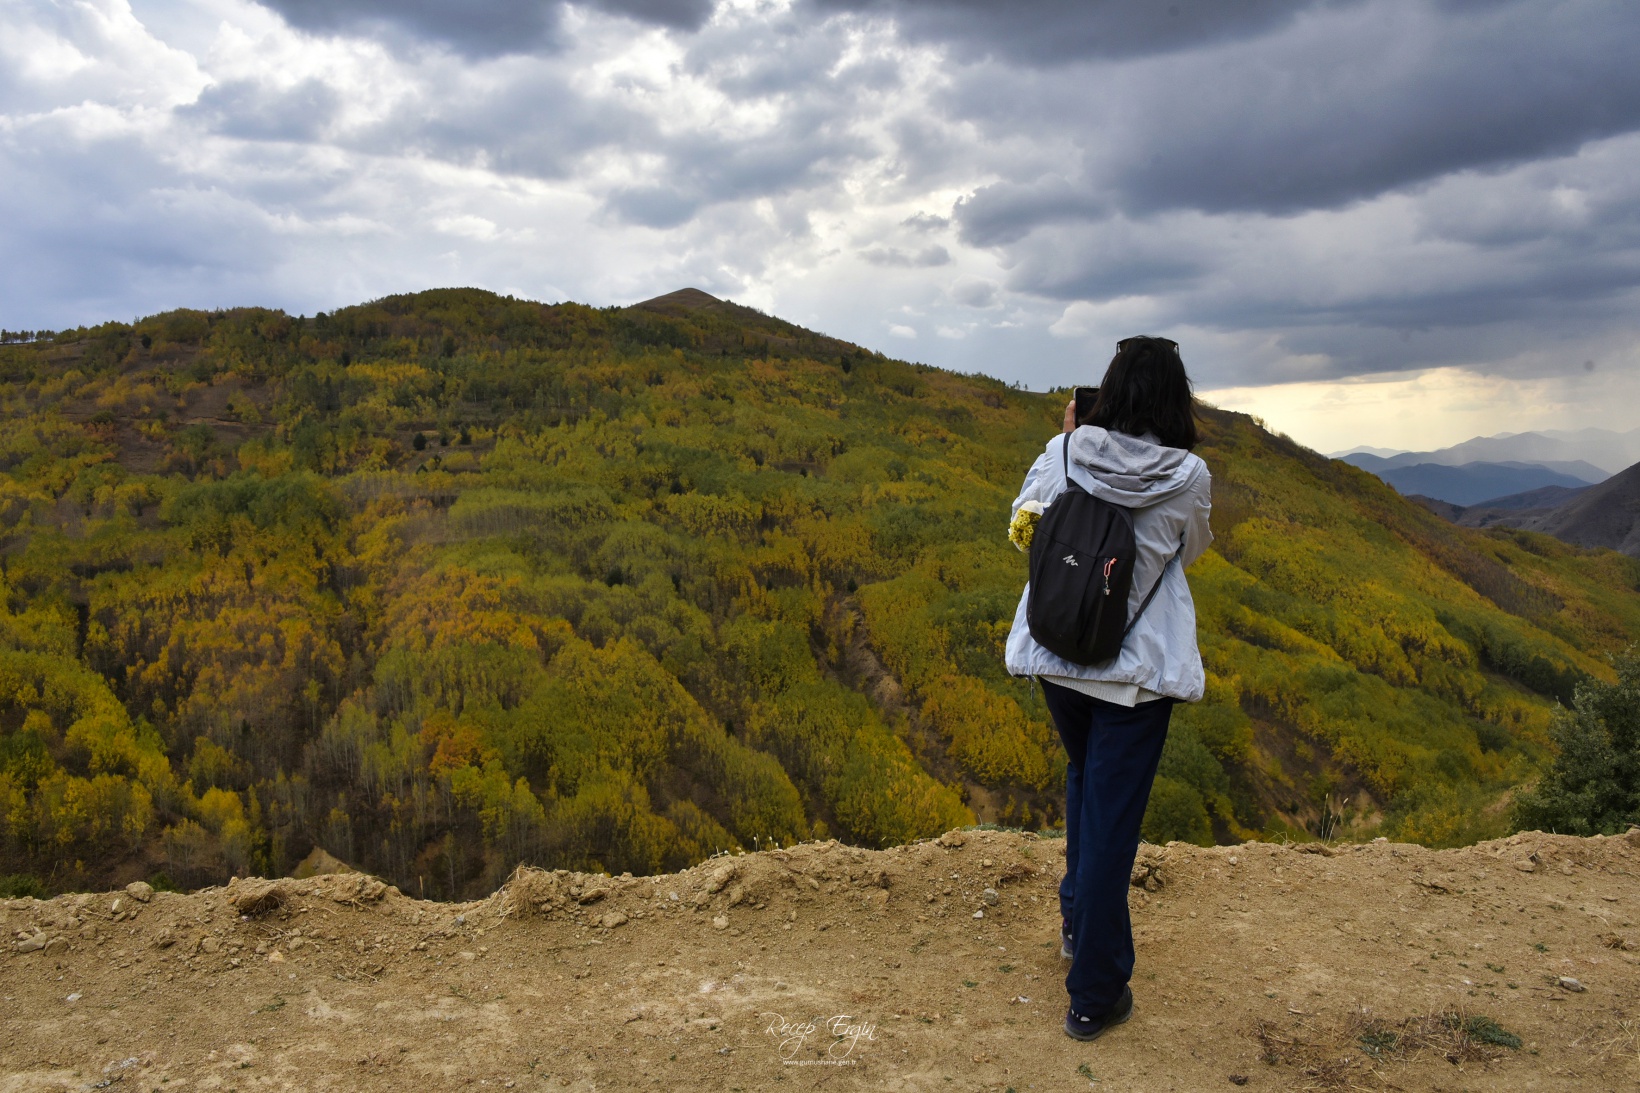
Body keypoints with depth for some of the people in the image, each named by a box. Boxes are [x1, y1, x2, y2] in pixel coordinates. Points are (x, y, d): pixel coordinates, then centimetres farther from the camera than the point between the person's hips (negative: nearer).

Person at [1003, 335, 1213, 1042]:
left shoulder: (1063, 453, -9)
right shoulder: (1190, 477, -13)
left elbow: (1024, 517, 11)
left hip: (1055, 655, 3)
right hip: (1137, 670, -3)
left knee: (1086, 779, 29)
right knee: (1111, 821, 5)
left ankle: (1077, 918, 43)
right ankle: (1094, 994, 17)